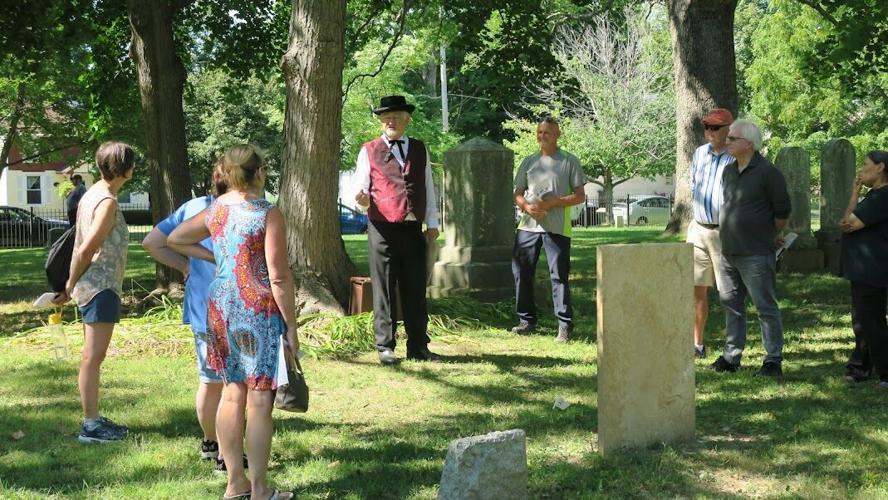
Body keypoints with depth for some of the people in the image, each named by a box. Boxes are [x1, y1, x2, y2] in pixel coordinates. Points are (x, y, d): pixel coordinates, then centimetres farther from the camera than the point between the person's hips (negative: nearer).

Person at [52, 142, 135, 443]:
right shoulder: (107, 202, -16)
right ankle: (90, 425, -3)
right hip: (101, 286, -10)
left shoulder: (92, 195, 13)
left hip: (92, 286, 10)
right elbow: (87, 249, -18)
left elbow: (80, 246, 15)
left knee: (93, 355, 14)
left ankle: (93, 418, 21)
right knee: (93, 356, -7)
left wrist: (71, 285, 15)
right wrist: (70, 287, -8)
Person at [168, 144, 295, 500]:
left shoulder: (215, 211, 7)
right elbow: (278, 277, -14)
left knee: (231, 394, 13)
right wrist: (291, 326, -7)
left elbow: (174, 240, 22)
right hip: (259, 311, -6)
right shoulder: (268, 214, -12)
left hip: (221, 307, 7)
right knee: (259, 401, -1)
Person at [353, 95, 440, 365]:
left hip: (413, 229, 3)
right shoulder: (369, 151, 5)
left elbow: (428, 187, 17)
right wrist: (362, 198, -19)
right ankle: (385, 347, 7)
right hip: (382, 228, -3)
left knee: (415, 290, 5)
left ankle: (418, 347, 12)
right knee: (383, 290, 0)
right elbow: (361, 189, 4)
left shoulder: (420, 149, 14)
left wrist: (433, 222, 12)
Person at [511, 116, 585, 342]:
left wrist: (553, 202, -13)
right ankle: (527, 320, 16)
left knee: (559, 276, -5)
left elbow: (579, 196, 0)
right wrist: (527, 206, -6)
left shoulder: (569, 161, 3)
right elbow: (517, 194, 17)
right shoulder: (529, 162, 15)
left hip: (557, 227, -4)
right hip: (528, 225, 4)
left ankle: (565, 325, -1)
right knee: (521, 272, 4)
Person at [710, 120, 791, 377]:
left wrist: (774, 236, 3)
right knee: (731, 304, 14)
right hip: (728, 252, 8)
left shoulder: (767, 172, -12)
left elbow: (783, 210, -8)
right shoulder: (729, 171, 12)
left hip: (756, 254, -8)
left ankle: (774, 360, 1)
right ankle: (731, 355, 23)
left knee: (766, 307, -4)